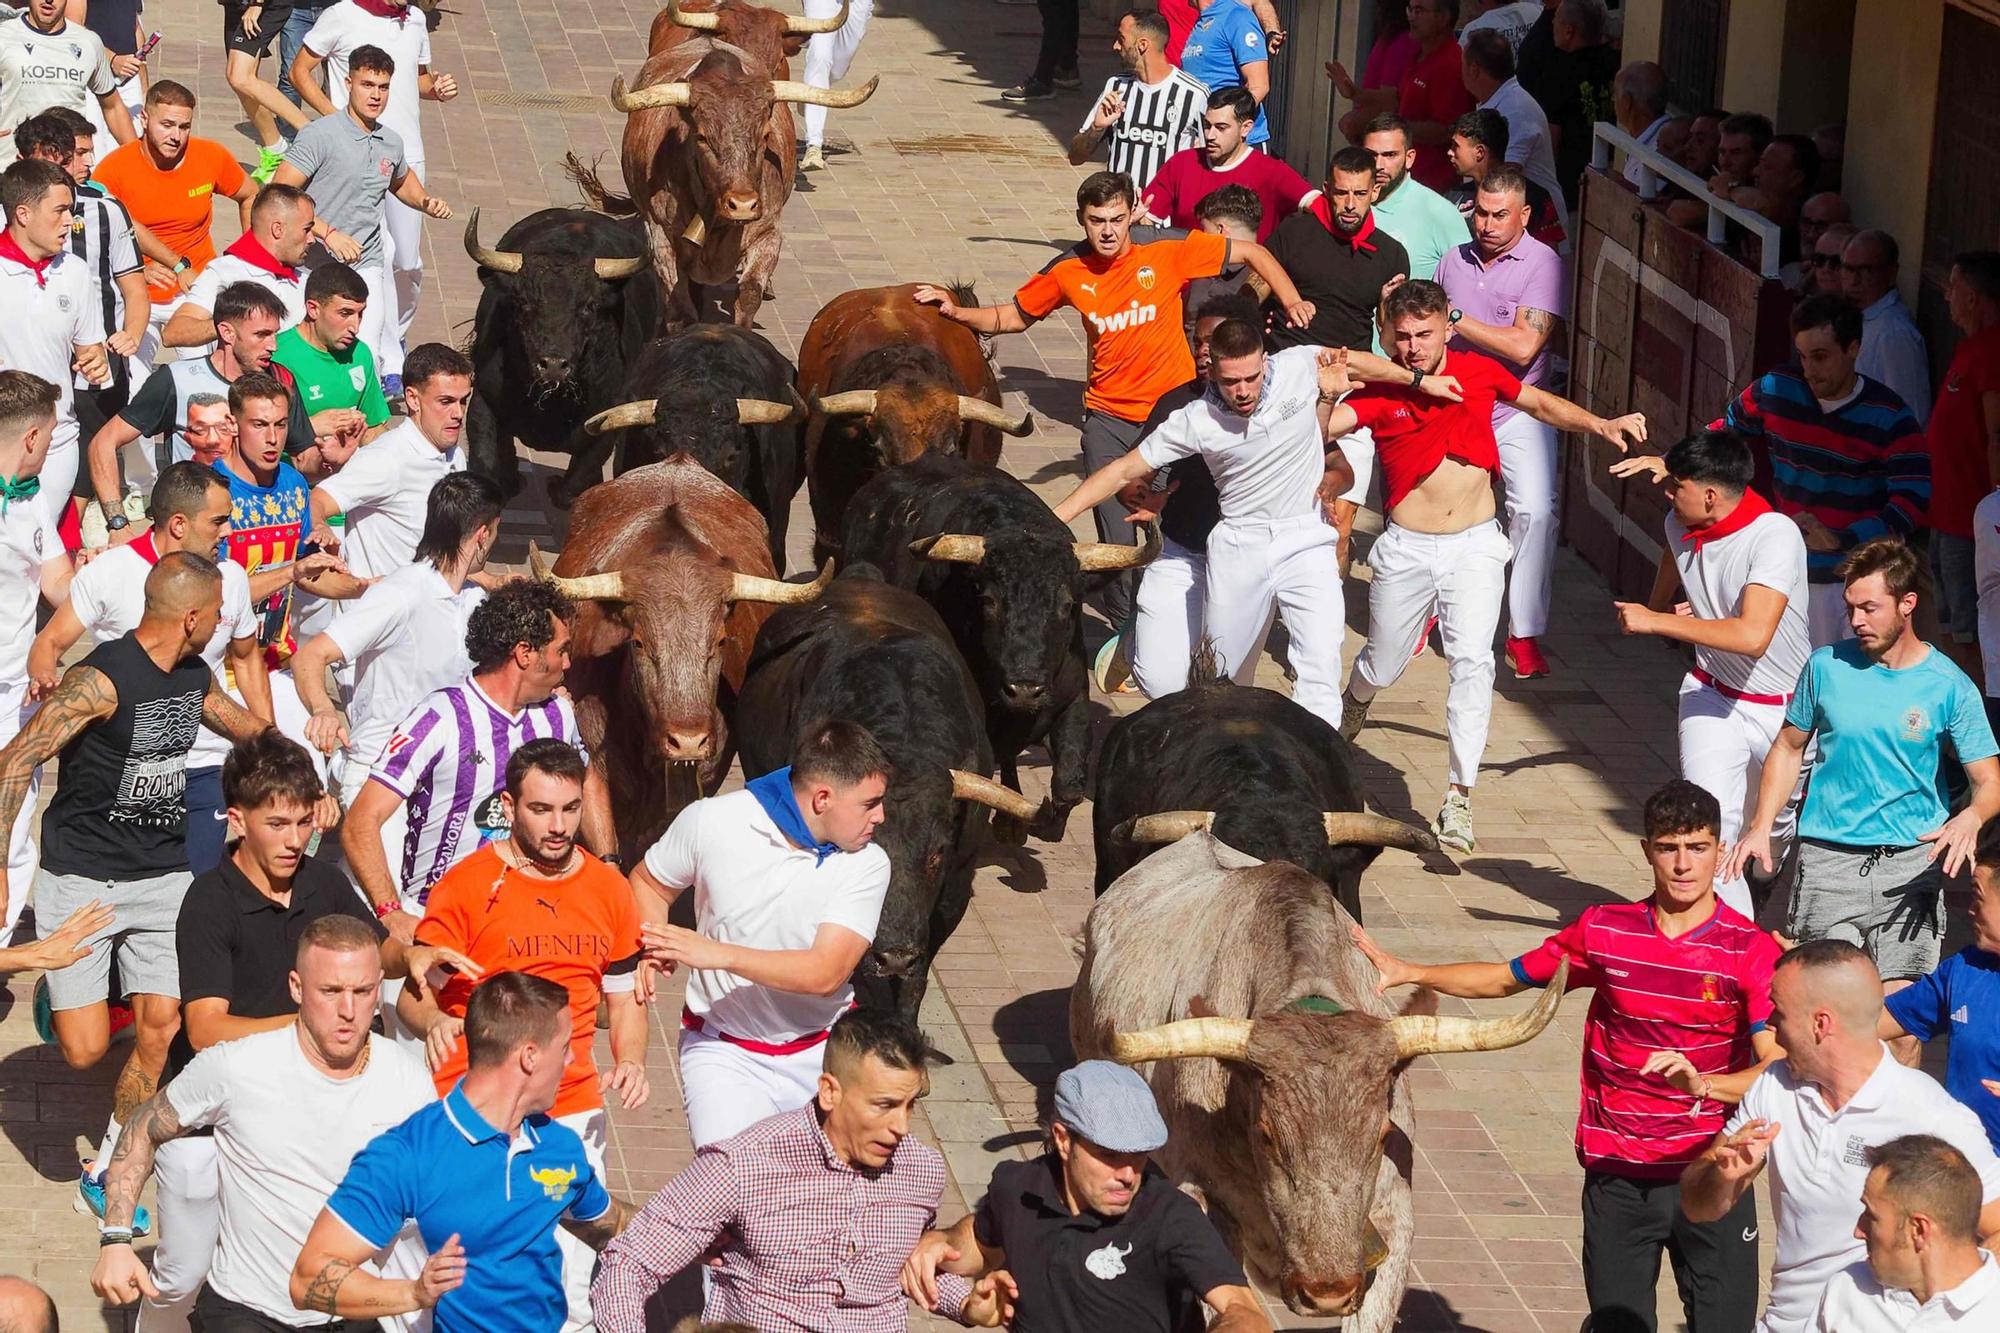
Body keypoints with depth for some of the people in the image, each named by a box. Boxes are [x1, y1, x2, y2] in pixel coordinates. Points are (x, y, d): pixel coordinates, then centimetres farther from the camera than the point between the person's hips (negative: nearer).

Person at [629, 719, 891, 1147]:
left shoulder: (867, 864, -12)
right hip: (723, 1048, -1)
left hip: (822, 1050, 2)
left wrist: (718, 954, -31)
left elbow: (825, 973, -22)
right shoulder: (711, 822, -11)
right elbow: (647, 882, 7)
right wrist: (653, 947, -15)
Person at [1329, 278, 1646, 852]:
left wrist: (1601, 426, 2)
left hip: (1474, 546, 0)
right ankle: (1353, 705, 54)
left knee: (1472, 660, -18)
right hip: (1407, 548, 0)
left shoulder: (1478, 371, -2)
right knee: (1382, 667, 15)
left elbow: (1541, 403, 14)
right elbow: (1325, 427, -25)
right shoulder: (1381, 390, -9)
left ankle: (1460, 797, -17)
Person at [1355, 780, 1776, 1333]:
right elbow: (1507, 978, 16)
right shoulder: (1604, 930, 2)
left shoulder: (1751, 950, -8)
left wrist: (1702, 1083, -35)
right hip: (1615, 1177, 2)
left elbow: (1778, 1073, -17)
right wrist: (1409, 972, 7)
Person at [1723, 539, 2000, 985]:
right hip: (1829, 861, 1)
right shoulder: (1827, 667, 1)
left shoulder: (1949, 686, -4)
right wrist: (1761, 827, 2)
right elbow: (1788, 749, 14)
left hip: (1912, 863, -1)